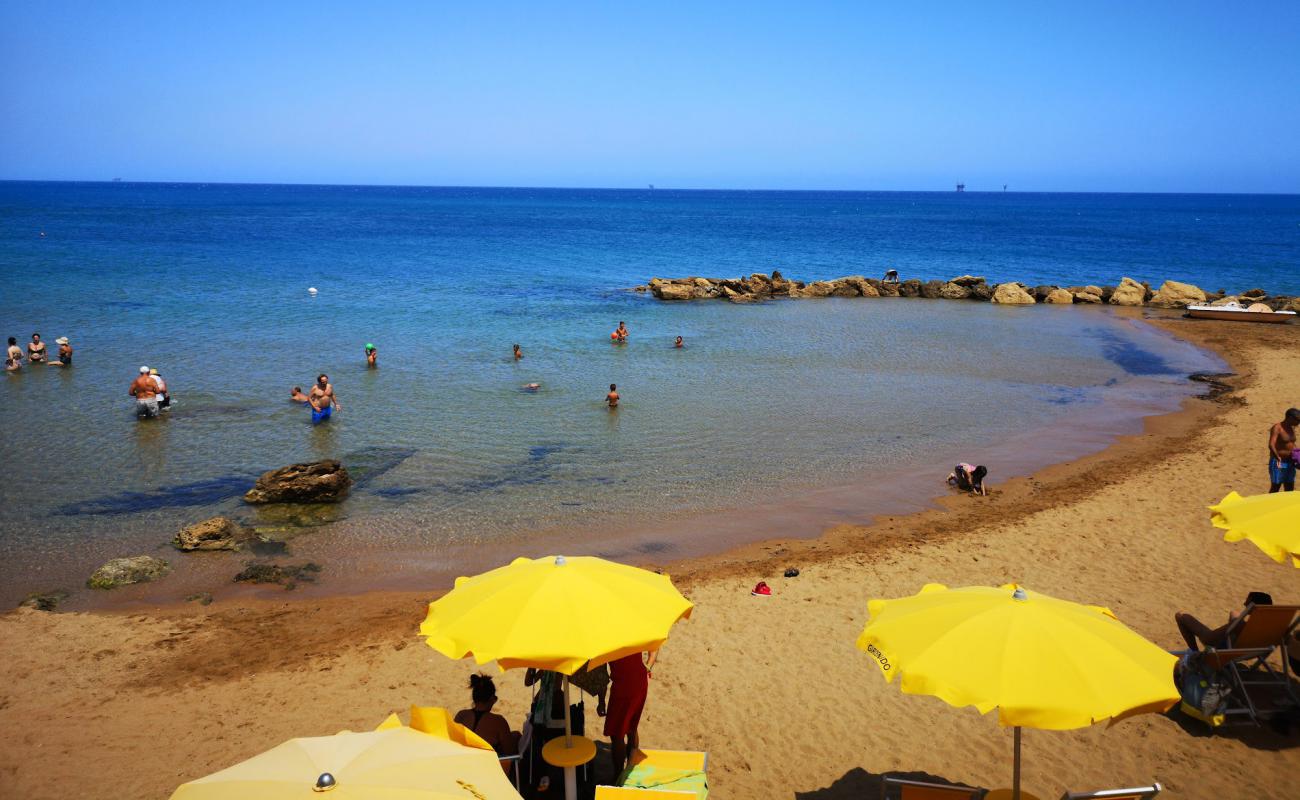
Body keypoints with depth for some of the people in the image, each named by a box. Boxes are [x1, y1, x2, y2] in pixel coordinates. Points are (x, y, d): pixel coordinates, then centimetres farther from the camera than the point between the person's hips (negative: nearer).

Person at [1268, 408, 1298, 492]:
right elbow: (1271, 445, -30)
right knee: (1275, 487, -3)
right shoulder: (1277, 428, -17)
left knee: (1289, 489, 12)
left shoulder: (1292, 428, 9)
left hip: (1290, 463, 8)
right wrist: (1278, 458, -38)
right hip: (1278, 463, -8)